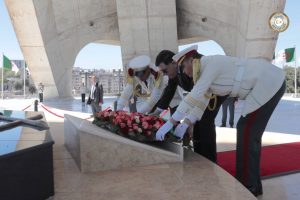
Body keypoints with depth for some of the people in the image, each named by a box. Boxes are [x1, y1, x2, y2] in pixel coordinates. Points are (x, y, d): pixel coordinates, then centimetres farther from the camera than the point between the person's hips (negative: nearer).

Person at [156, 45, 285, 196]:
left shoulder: (211, 64, -19)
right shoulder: (206, 71, 11)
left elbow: (194, 96, -27)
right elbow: (201, 101, 8)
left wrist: (169, 123, -25)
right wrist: (185, 125, -2)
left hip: (269, 84, -10)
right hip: (267, 83, 10)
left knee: (248, 132, -9)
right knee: (247, 130, 11)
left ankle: (248, 187, 1)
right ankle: (252, 184, 19)